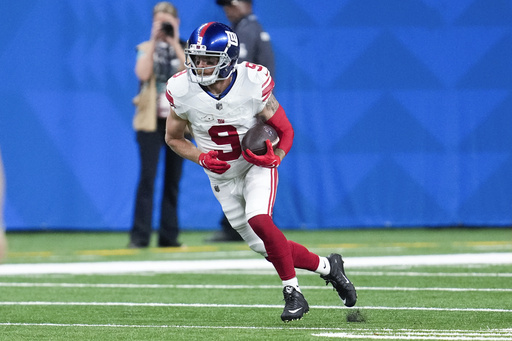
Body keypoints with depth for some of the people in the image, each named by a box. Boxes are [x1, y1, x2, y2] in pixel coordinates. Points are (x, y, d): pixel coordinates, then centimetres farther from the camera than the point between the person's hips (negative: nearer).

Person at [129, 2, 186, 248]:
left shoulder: (186, 49, 10)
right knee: (147, 175, -11)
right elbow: (142, 74, -12)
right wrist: (154, 42, -10)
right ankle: (140, 235, -13)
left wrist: (175, 43, -11)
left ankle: (168, 235, 8)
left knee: (173, 179, 3)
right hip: (151, 119, -2)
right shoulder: (146, 49, 7)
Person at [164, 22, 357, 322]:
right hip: (222, 177, 3)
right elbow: (174, 138, -1)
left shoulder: (253, 83, -22)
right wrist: (202, 158, -19)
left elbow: (285, 131, -9)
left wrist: (274, 159, -29)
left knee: (258, 220, -30)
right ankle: (326, 266, 26)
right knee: (266, 248, 3)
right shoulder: (183, 91, -18)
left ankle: (293, 292, -16)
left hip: (258, 166, -3)